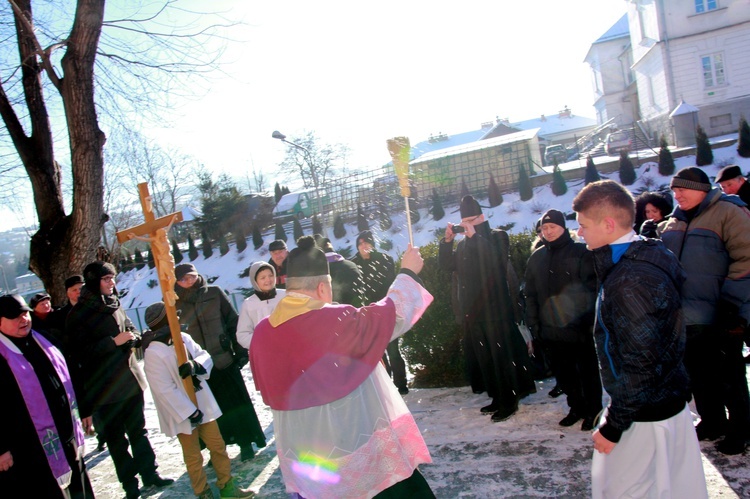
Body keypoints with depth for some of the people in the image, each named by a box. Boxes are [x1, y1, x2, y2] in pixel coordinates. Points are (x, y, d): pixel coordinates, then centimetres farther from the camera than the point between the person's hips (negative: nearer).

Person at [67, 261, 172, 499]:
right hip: (106, 387, -6)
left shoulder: (114, 304, 8)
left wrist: (132, 338, -5)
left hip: (131, 379, 6)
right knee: (116, 437, 4)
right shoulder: (79, 314, -10)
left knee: (138, 429, 16)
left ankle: (149, 474, 28)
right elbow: (80, 352, -17)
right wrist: (113, 342, -20)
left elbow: (131, 330, 18)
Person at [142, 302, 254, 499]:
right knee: (193, 457, 11)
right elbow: (165, 390, -22)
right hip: (182, 413, -6)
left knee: (218, 446, 14)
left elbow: (206, 357, -2)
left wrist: (196, 365, -26)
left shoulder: (184, 338, -2)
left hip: (203, 403, 6)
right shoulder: (153, 353, -21)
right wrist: (190, 412, -19)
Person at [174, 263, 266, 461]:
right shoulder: (176, 302, 0)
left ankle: (245, 442, 24)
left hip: (225, 359, -1)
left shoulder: (214, 293, -2)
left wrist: (240, 350, -4)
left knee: (237, 403, 8)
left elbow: (233, 321, -1)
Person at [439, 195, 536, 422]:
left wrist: (474, 236, -20)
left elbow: (496, 260, -21)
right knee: (484, 358, 12)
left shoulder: (497, 237, -2)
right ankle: (497, 398, 24)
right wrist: (447, 241, -4)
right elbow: (446, 265, 9)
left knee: (503, 356, -2)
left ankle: (509, 401, 9)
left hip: (496, 310, -6)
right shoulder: (463, 244, 15)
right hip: (473, 311, 6)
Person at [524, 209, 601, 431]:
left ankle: (593, 411, 25)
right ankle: (577, 408, 33)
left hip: (580, 329, -5)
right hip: (551, 331, 5)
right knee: (564, 374, 15)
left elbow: (593, 286, -10)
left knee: (588, 373, 8)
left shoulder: (581, 252, -7)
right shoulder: (536, 258, 8)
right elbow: (531, 294, 11)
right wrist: (533, 323, 8)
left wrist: (590, 318, -16)